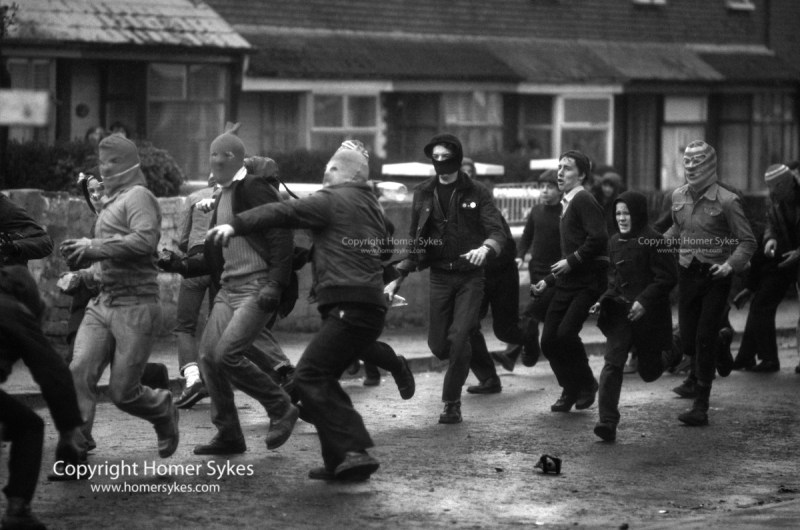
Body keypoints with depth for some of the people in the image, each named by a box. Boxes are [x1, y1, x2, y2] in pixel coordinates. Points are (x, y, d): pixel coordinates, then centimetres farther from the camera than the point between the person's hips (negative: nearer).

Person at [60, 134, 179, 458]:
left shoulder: (138, 196, -8)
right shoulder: (112, 201, 19)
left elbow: (145, 240, -24)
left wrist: (93, 247, -18)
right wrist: (81, 253, 4)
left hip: (135, 307, -7)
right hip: (103, 303, 7)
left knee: (122, 391, -2)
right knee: (80, 372, -13)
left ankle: (163, 412, 28)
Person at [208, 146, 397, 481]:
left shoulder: (333, 200, -3)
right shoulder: (370, 206, 24)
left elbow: (284, 213, -12)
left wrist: (236, 226, -17)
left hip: (350, 307, -9)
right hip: (370, 307, 9)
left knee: (310, 376, -13)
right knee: (322, 379, 12)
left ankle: (353, 452, -20)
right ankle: (341, 461, 10)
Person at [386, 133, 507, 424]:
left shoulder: (477, 193, -2)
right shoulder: (423, 194, 7)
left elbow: (497, 230, -13)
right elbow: (415, 240, 13)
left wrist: (486, 248, -35)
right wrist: (399, 277, 5)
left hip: (470, 275, -3)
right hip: (440, 276, 3)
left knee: (458, 338, -15)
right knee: (438, 343, 1)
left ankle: (452, 402, -3)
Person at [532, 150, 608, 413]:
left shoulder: (583, 200, -9)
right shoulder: (567, 204, 20)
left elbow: (598, 238, -23)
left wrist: (571, 261, -17)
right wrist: (548, 281, 20)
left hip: (587, 282, -9)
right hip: (567, 283, 9)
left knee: (566, 334, -20)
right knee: (549, 340, 2)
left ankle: (586, 384, 3)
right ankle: (570, 390, 18)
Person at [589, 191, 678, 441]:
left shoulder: (653, 241, -12)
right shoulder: (615, 242, 9)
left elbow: (667, 277, -14)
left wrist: (644, 300, -23)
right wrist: (604, 300, 4)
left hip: (648, 315, -5)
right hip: (620, 313, 5)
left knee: (649, 371, 8)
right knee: (612, 364, -12)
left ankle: (667, 354, 44)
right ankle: (608, 422, -16)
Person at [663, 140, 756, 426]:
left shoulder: (726, 200, -12)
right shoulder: (678, 197, 4)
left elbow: (747, 241, -9)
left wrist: (731, 264, -24)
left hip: (715, 276, -5)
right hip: (687, 273, 5)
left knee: (704, 341, -9)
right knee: (688, 341, 6)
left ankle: (701, 407, -3)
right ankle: (721, 352, 41)